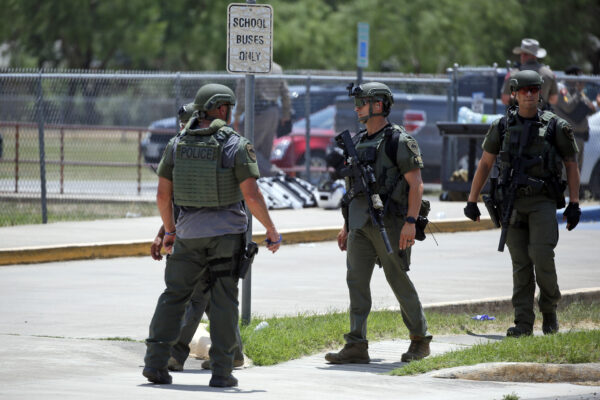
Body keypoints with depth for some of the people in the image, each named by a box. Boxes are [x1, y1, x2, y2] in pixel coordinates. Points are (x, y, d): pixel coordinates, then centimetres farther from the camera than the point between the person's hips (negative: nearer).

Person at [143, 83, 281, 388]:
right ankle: (221, 371, 1)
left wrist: (169, 229, 20)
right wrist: (271, 229, -3)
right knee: (224, 301, 3)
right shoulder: (236, 145, -9)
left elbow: (163, 194, 6)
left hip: (189, 234, 3)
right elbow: (251, 195, -14)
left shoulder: (177, 144, 2)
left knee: (174, 296, 11)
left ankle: (155, 362, 2)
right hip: (227, 233, -3)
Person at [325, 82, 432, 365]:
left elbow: (416, 185, -11)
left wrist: (410, 222, -19)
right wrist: (346, 225, 17)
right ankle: (356, 347, -5)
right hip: (360, 224, 7)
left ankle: (420, 340, 14)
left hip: (389, 222, -7)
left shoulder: (398, 141, -8)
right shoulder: (357, 142, 16)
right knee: (356, 281, -2)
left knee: (399, 281, 0)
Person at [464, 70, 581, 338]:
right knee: (521, 264, 0)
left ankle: (549, 310, 5)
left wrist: (574, 205, 1)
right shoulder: (502, 127, 5)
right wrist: (472, 202, 10)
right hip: (513, 204, 2)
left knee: (541, 255, -16)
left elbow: (571, 166, 7)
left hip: (543, 203, -2)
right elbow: (484, 164, 12)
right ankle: (523, 323, 3)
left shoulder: (555, 126, 0)